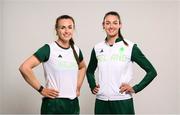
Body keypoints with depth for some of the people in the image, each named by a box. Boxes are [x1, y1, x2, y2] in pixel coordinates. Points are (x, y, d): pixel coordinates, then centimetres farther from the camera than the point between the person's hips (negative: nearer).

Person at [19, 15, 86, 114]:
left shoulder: (76, 50, 6)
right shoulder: (49, 49, -10)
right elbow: (24, 68, -16)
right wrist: (41, 89, -13)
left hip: (73, 103, 5)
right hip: (53, 103, -5)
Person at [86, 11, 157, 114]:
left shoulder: (130, 47, -3)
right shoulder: (97, 48, 6)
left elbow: (152, 72, -1)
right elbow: (90, 71, 23)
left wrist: (135, 89, -7)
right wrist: (92, 86, 8)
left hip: (122, 102, -3)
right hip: (101, 102, 3)